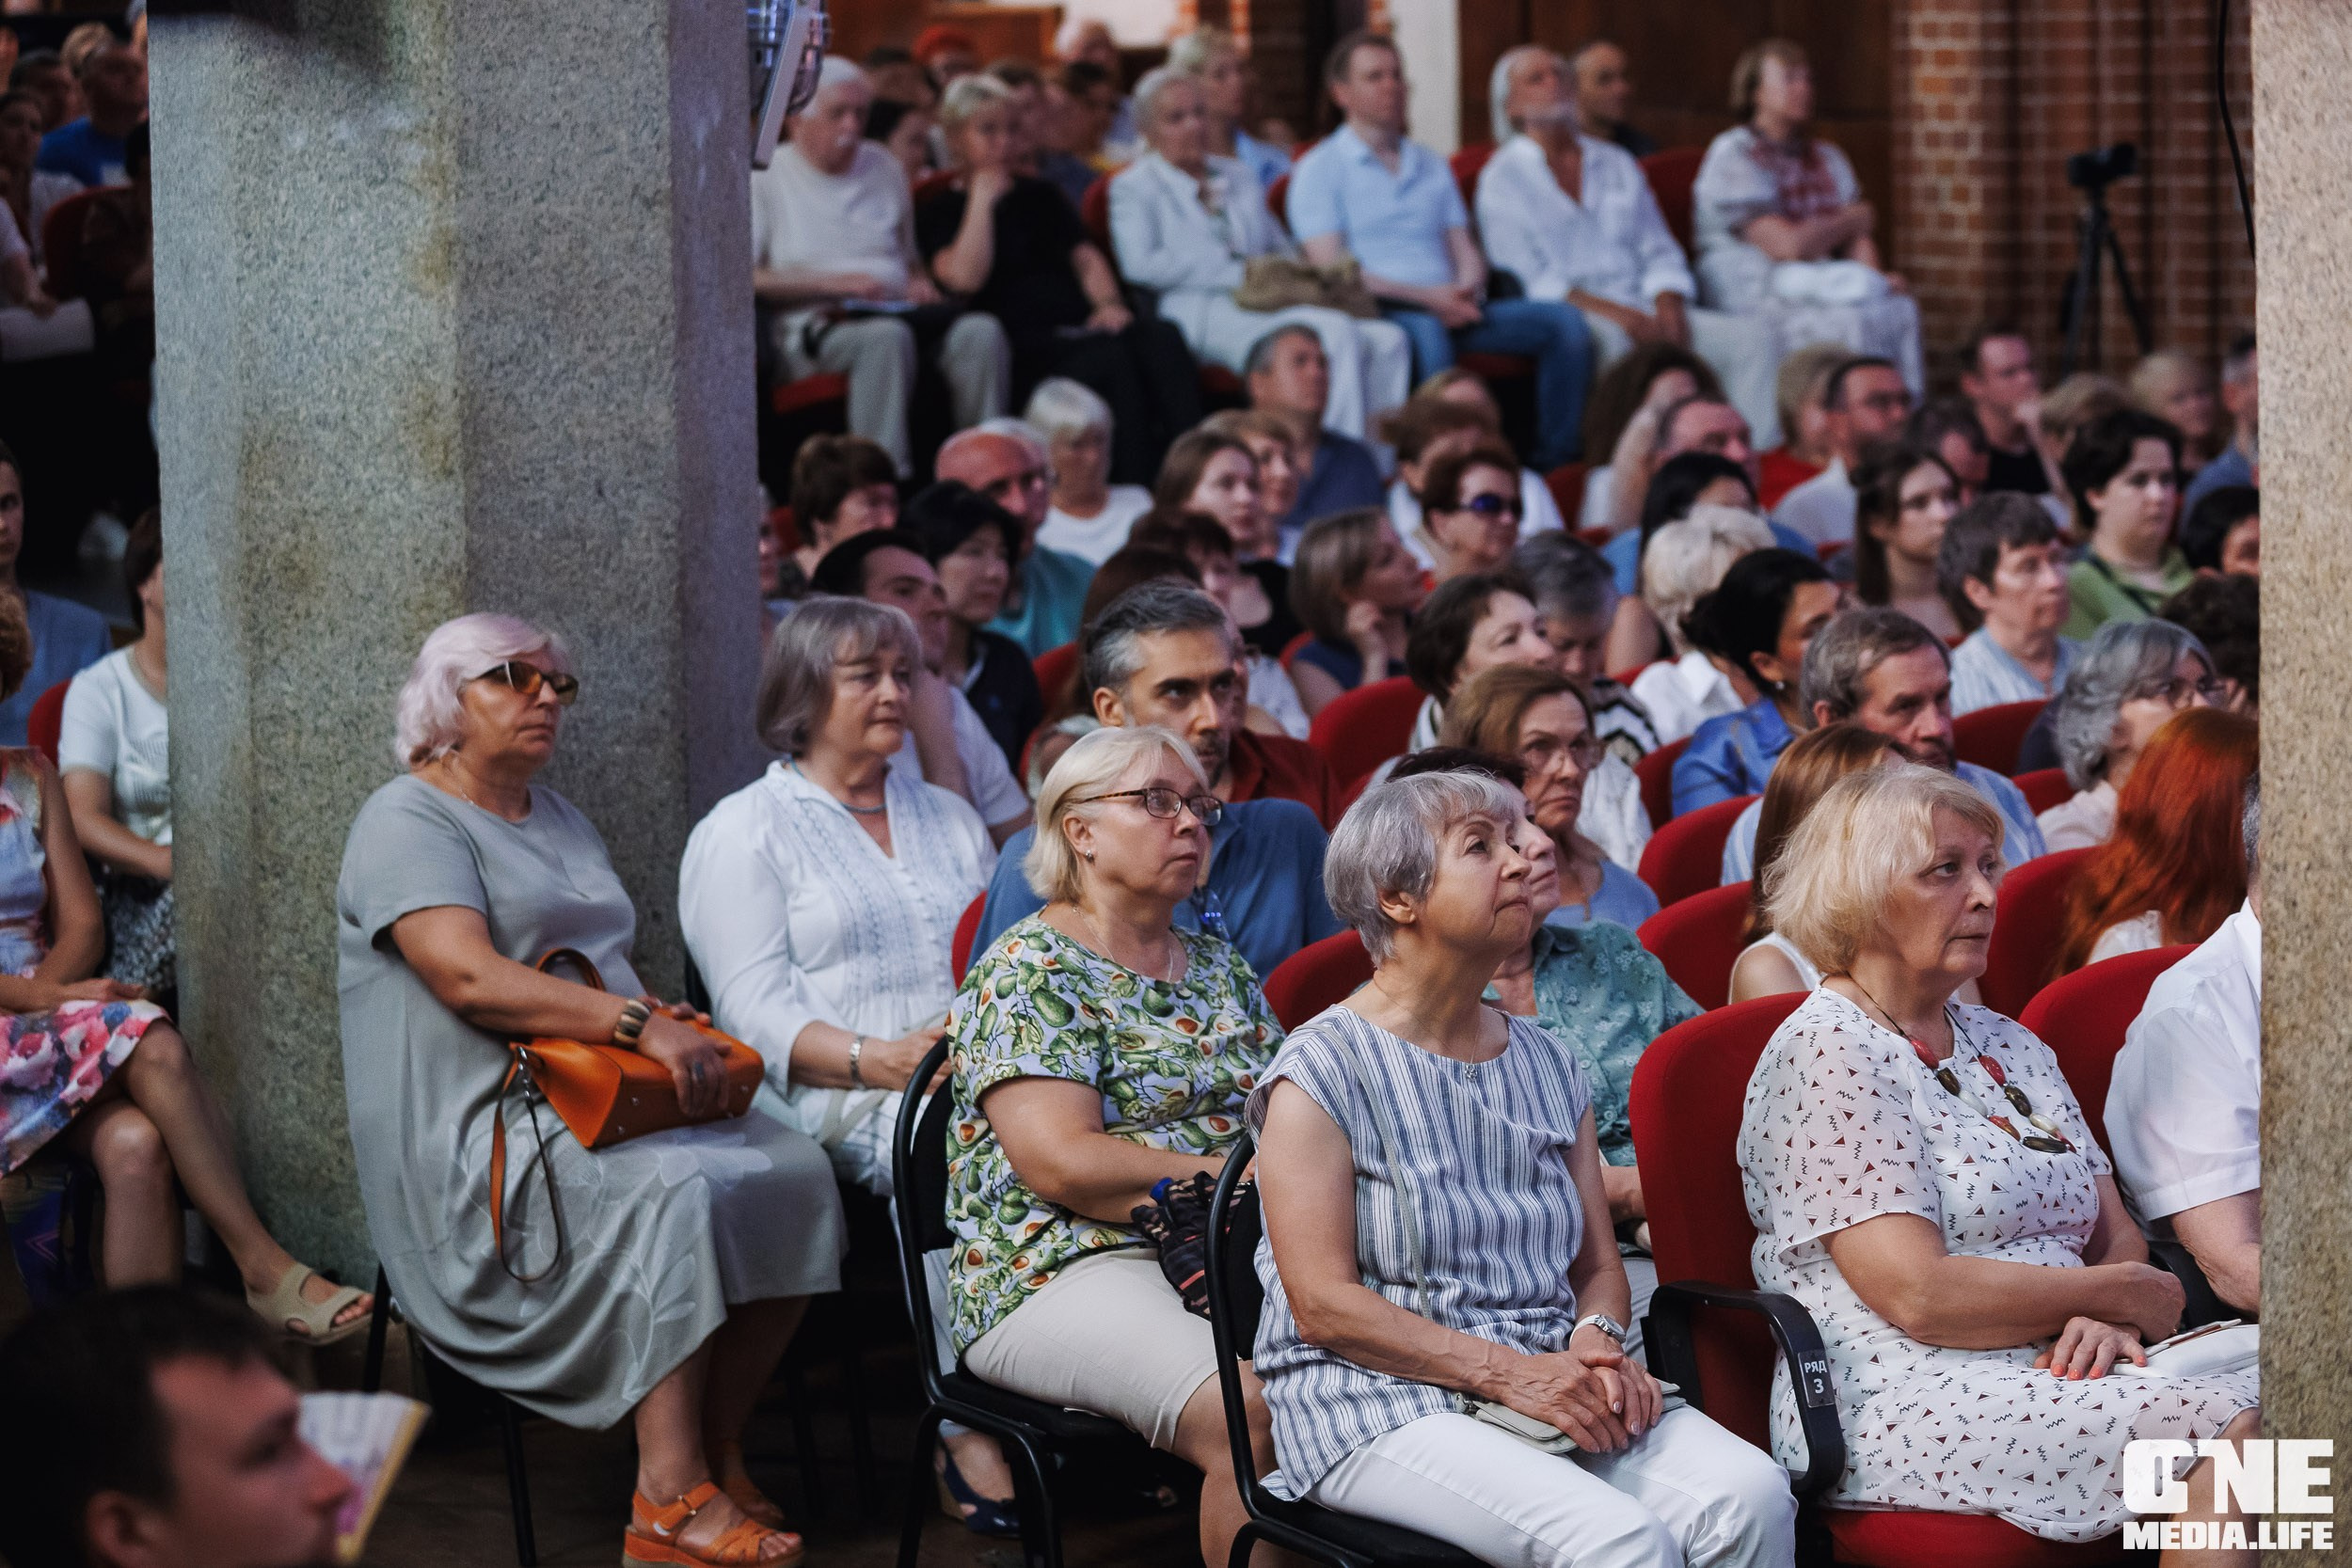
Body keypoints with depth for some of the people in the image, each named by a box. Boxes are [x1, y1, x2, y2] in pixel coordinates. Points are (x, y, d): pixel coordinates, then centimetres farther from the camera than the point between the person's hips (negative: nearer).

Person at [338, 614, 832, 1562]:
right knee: (671, 1189, -34)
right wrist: (638, 1022, -26)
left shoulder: (557, 818, 25)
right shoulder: (407, 822, -5)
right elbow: (469, 978, -21)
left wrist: (669, 1026, -1)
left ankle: (718, 1455, -9)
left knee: (794, 1172, -16)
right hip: (476, 1137, -8)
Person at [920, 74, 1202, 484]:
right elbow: (964, 277, -8)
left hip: (1077, 327, 5)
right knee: (1110, 357, -36)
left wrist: (1109, 303, -2)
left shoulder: (1037, 195, 29)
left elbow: (1086, 257, 19)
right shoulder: (937, 212, 12)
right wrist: (982, 199, -1)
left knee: (1163, 339, -28)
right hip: (1017, 346, -5)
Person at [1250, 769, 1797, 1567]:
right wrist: (1509, 1374, -18)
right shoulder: (1323, 1072, -3)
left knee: (1751, 1496, -24)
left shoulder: (1549, 1066, 17)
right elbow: (1323, 1305, -10)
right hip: (1385, 1407, -6)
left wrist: (1597, 1345, -6)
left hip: (1553, 1384, 6)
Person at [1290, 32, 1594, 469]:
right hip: (1378, 312, -6)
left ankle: (1555, 462, -15)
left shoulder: (1431, 166, 24)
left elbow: (1466, 252, 20)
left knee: (1564, 322, -13)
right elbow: (1332, 269, -7)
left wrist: (1467, 289, -6)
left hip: (1446, 307, 6)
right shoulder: (1318, 170, 4)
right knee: (1426, 333, -41)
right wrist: (1426, 297, -16)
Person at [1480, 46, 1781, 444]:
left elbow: (1660, 253, 19)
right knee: (1610, 338, -41)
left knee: (1753, 333, -17)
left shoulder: (1617, 163, 24)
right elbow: (1524, 277, -5)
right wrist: (1611, 312, -18)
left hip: (1641, 311, 5)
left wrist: (1668, 310, -4)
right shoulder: (1502, 177, 6)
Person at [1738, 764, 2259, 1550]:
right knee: (2236, 1428, -29)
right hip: (1900, 1396, -8)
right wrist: (2122, 1294, -4)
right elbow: (1919, 1295, -14)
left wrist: (2109, 1322, -6)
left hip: (2059, 1369, 8)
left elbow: (2118, 1234, 18)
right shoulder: (1824, 1051, -5)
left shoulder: (2009, 1045, 21)